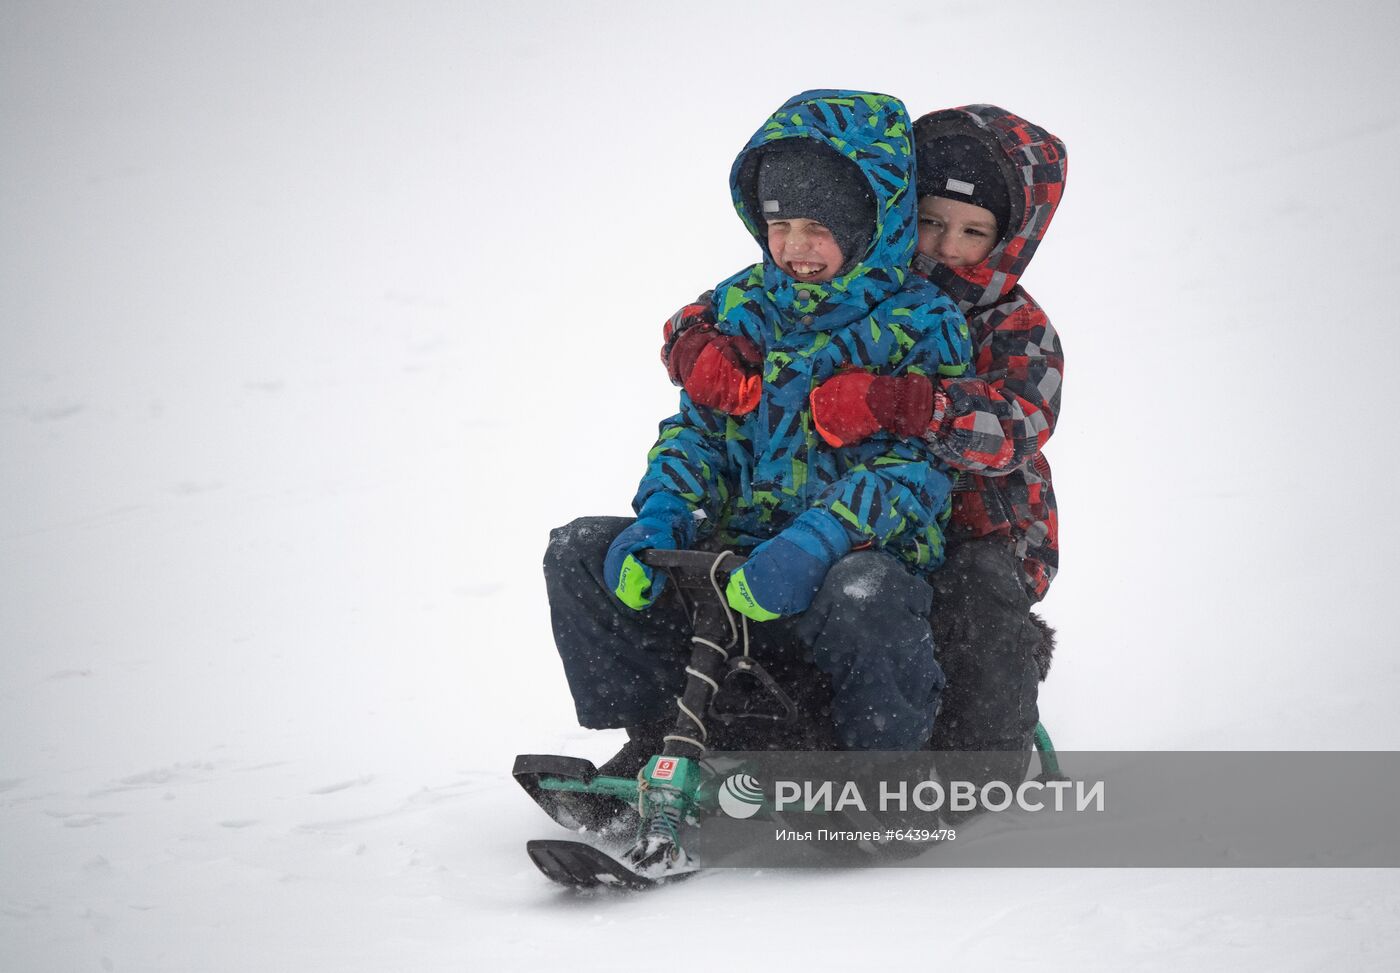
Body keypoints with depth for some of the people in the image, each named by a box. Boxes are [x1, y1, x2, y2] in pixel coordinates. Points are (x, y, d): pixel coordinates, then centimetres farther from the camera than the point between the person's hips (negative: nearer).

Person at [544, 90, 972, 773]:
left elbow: (913, 464, -15)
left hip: (860, 555, -5)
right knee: (580, 552, -9)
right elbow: (697, 429, 13)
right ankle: (657, 733, 3)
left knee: (862, 599, -41)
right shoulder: (739, 307, 11)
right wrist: (659, 523, -9)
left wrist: (810, 548, -31)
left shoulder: (920, 323, -6)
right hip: (738, 553, 6)